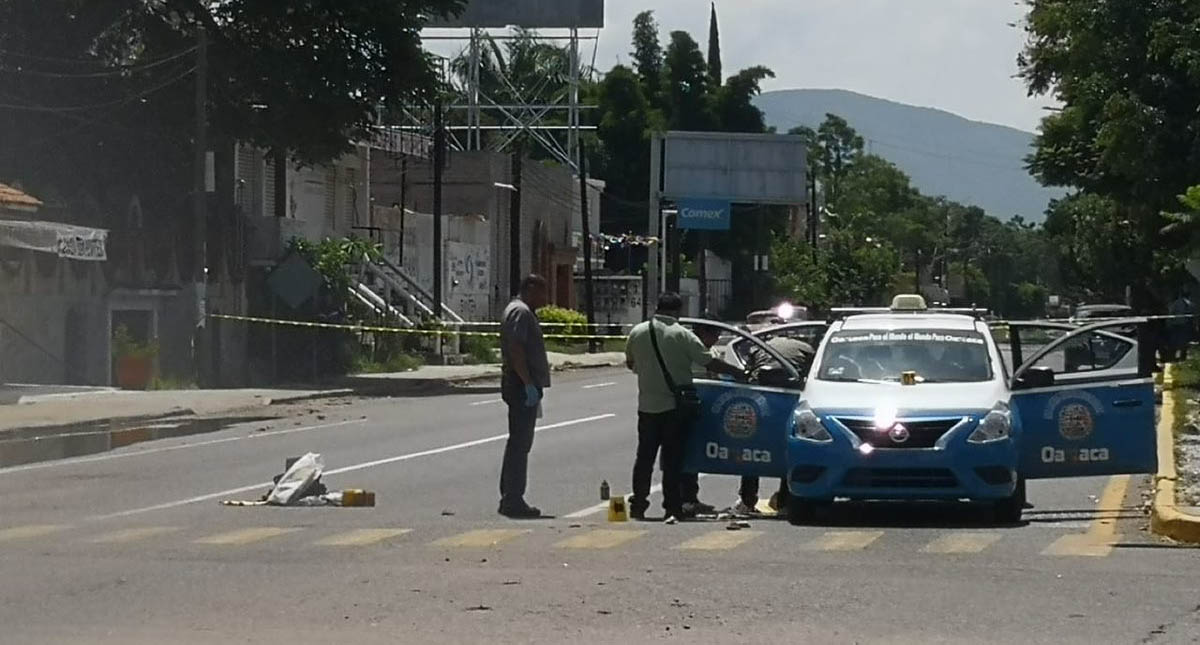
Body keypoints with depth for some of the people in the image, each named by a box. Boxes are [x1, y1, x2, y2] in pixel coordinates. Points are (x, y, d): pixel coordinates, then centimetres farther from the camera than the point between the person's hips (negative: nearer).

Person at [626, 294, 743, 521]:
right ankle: (672, 507, 2)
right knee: (672, 459, 2)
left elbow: (630, 363, 16)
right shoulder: (683, 335, -10)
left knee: (644, 456, 10)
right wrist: (739, 373, 0)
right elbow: (710, 363, -10)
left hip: (647, 406, 3)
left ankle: (638, 505, 9)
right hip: (674, 407, -3)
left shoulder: (637, 333, 1)